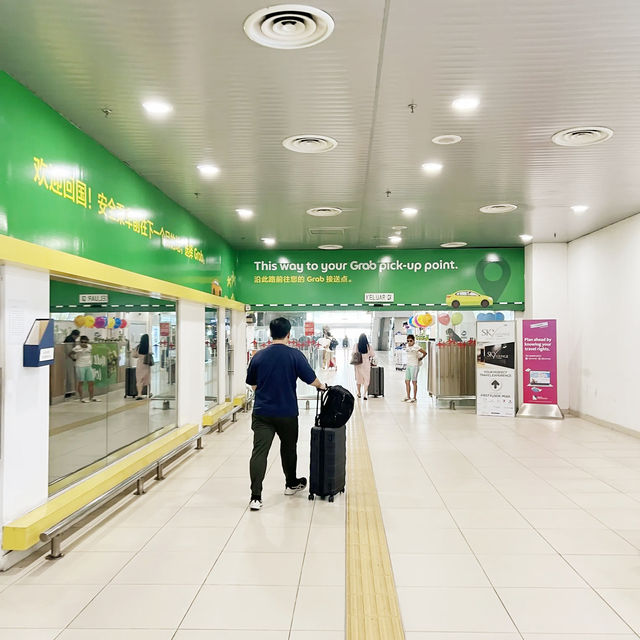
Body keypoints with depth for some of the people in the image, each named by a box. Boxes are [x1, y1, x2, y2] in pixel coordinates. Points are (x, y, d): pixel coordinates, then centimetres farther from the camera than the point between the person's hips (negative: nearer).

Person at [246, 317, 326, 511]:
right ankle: (291, 484, 40)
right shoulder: (294, 355, -8)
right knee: (288, 448, 20)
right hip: (287, 412, -1)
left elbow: (253, 385, 11)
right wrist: (322, 385, 17)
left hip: (262, 412, 1)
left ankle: (256, 497, -13)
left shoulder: (258, 356, 1)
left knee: (259, 452, -4)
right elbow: (311, 379, -5)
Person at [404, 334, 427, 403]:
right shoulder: (407, 346, 9)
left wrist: (421, 358, -1)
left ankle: (415, 398, 4)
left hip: (414, 365, -8)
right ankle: (408, 397, 15)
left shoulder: (416, 347, -14)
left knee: (414, 381, -3)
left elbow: (425, 353, -15)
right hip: (408, 365, 8)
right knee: (407, 381, 7)